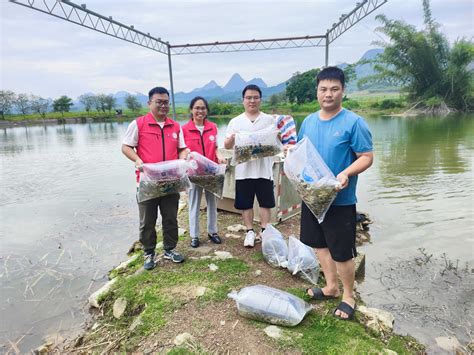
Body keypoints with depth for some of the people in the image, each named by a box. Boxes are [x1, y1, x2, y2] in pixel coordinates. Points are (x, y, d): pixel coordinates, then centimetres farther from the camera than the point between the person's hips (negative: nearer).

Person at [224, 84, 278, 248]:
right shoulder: (235, 121, 6)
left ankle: (265, 231, 22)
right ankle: (250, 232, 24)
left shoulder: (269, 120, 6)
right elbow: (227, 146, 4)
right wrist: (232, 138, -18)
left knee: (265, 202, 7)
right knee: (245, 204, 8)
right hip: (243, 170, 1)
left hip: (264, 169, 0)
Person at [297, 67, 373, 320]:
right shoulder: (309, 121, 6)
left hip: (340, 200, -6)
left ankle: (348, 295, 29)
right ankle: (331, 286, 39)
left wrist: (346, 174, -29)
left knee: (342, 252, 4)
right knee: (320, 244, 18)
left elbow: (367, 157, -12)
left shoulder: (354, 122, -12)